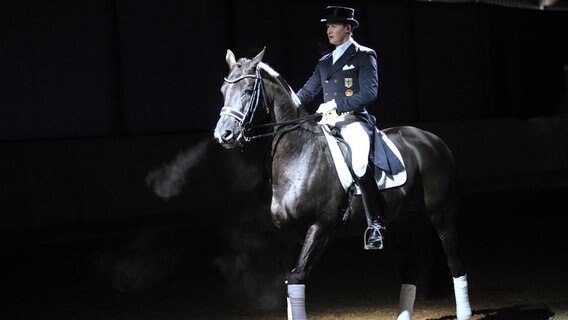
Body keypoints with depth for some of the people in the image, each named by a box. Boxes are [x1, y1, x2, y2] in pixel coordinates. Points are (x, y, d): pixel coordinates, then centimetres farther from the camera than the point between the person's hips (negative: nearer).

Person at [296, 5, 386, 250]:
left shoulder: (365, 56, 2)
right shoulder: (324, 62, 22)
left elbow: (370, 92, -10)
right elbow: (307, 92, 25)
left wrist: (337, 106, -19)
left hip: (354, 119, -8)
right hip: (327, 122, 8)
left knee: (359, 163, -33)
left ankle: (375, 225, -28)